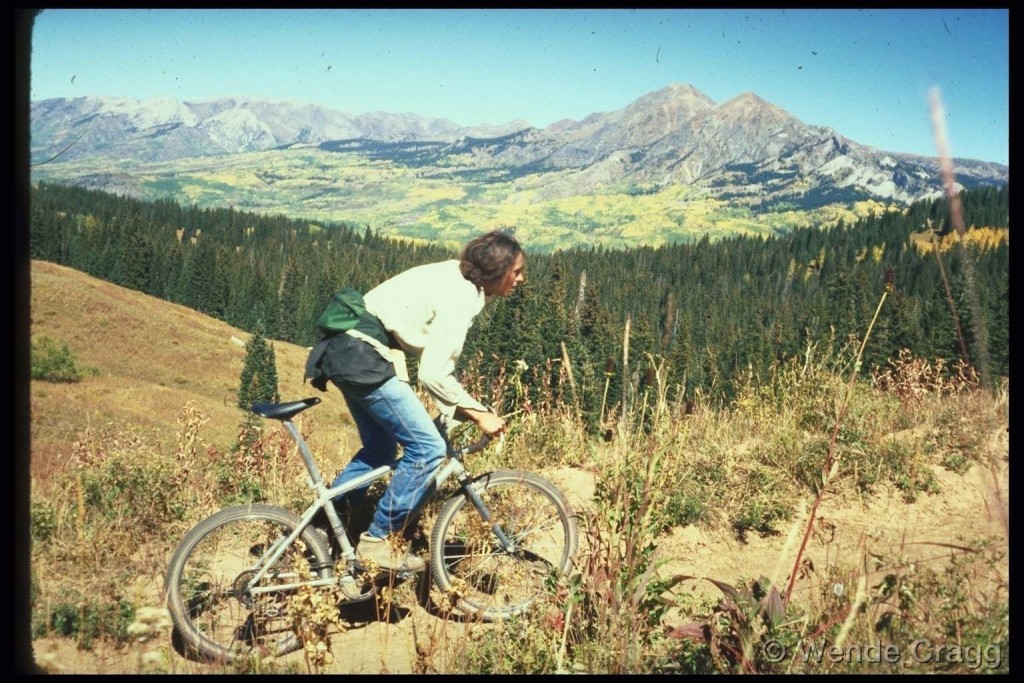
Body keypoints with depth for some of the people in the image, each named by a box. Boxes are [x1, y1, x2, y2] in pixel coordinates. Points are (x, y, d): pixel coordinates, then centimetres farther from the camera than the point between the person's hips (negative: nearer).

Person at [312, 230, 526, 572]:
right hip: (363, 357, -10)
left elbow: (437, 360, 14)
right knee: (428, 448, -8)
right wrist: (479, 414, -12)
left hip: (349, 352, 10)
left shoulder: (457, 279, 11)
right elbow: (432, 374, -21)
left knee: (380, 449, 22)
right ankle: (378, 540, 3)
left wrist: (457, 409, 10)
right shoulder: (460, 298, -18)